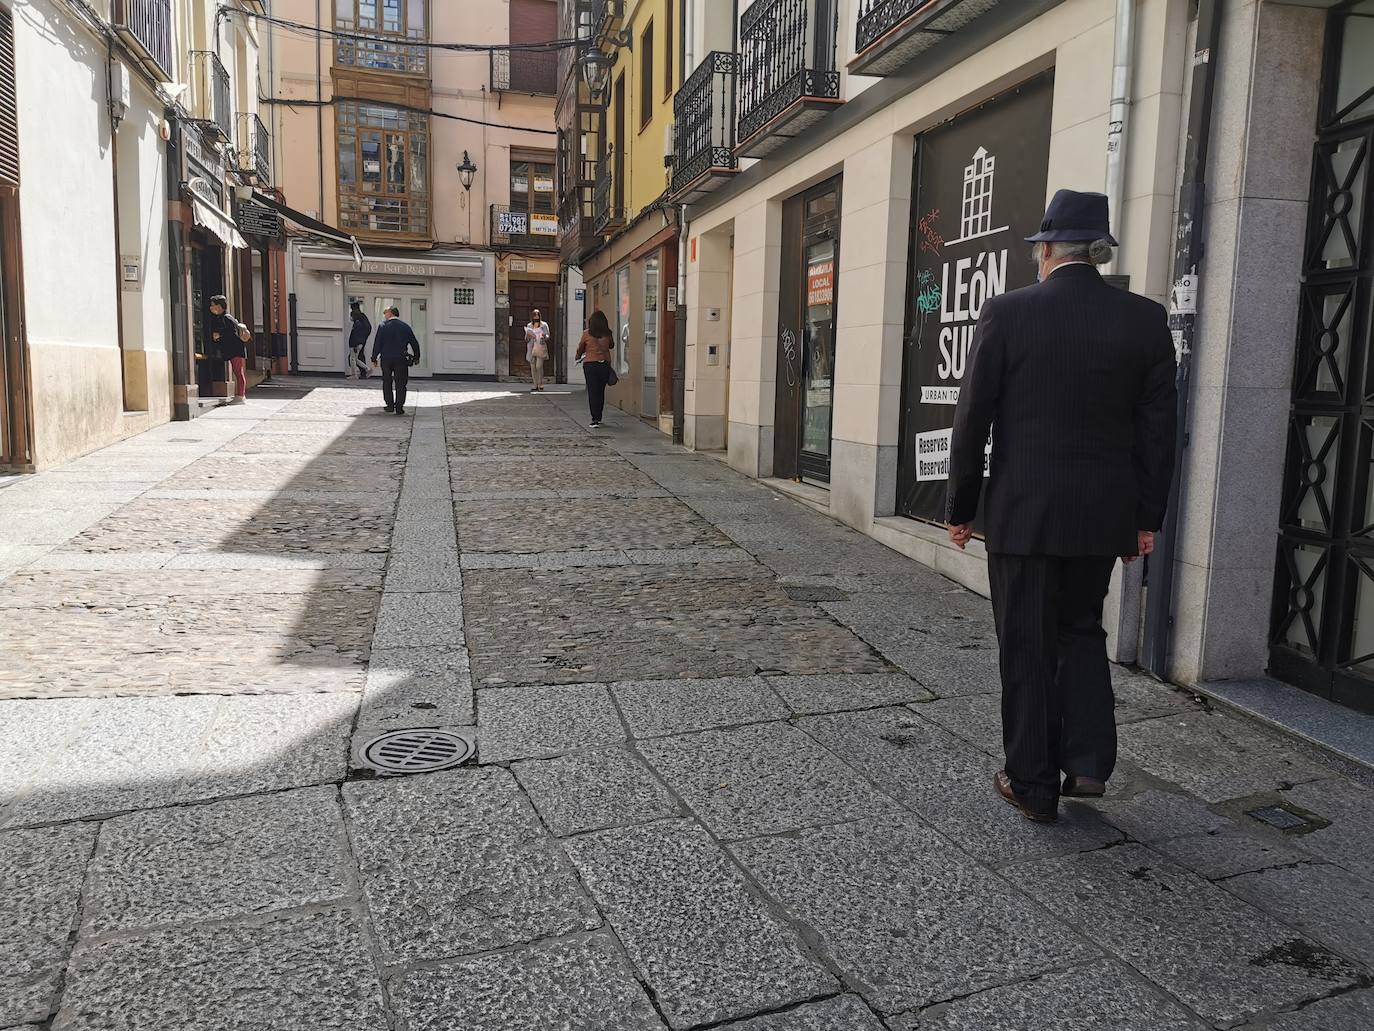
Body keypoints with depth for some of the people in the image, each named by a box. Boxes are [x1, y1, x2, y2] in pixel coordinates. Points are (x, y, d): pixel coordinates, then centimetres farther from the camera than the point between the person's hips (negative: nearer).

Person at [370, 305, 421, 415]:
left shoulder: (383, 326, -1)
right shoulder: (405, 327, 5)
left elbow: (377, 343, -4)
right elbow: (414, 343, 9)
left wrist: (374, 358, 4)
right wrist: (416, 357, 21)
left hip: (386, 358, 0)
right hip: (401, 359, 0)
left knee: (387, 383, 13)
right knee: (400, 384, 3)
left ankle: (390, 405, 13)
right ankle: (399, 407, -2)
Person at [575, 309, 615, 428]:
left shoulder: (587, 334, -5)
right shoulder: (607, 334, -1)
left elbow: (580, 348, 9)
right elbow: (612, 345, 19)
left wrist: (578, 357, 28)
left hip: (590, 365, -3)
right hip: (605, 364, 3)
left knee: (592, 392, -1)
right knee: (601, 392, 14)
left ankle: (595, 419, -9)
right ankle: (598, 417, 23)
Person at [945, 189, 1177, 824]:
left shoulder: (1007, 314, -8)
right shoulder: (1145, 319, 1)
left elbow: (973, 421, -6)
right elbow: (1158, 427, 3)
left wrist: (960, 508, 3)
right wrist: (1147, 517, 11)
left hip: (1023, 514, -3)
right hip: (1105, 515, 3)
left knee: (1028, 648, 9)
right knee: (1082, 631, 23)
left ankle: (1034, 786, 19)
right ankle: (1088, 761, 17)